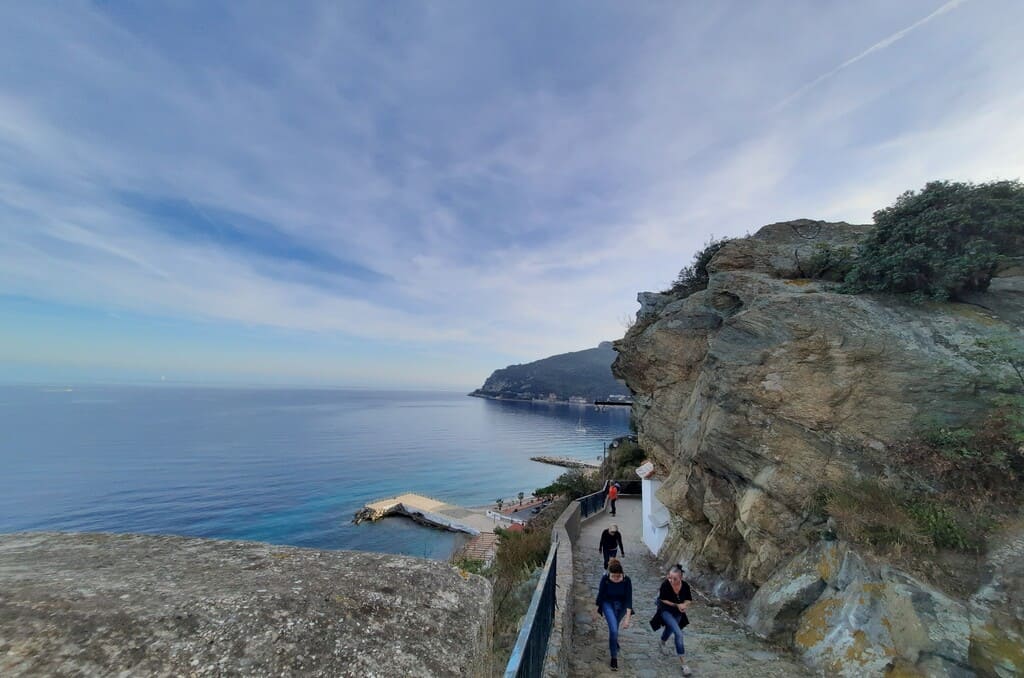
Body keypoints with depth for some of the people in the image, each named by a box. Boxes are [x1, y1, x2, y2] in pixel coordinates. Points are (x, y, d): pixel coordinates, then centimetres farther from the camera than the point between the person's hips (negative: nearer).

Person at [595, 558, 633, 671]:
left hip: (621, 605, 1)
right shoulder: (605, 578, -28)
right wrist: (596, 611, -4)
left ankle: (613, 642, 54)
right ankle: (614, 658, 5)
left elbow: (629, 599, -23)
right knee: (613, 629, -17)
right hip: (608, 604, -1)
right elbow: (600, 595, -15)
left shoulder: (626, 580, -29)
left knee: (614, 628, 20)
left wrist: (627, 618, -28)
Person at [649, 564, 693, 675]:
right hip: (666, 611, -4)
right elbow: (662, 600, -21)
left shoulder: (685, 586, -23)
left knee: (670, 630, 28)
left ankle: (662, 643, 61)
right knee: (678, 633, -21)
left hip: (678, 613, 4)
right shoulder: (665, 584, -32)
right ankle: (683, 663, -4)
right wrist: (677, 605, -25)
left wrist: (684, 605, -26)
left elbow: (689, 600, -6)